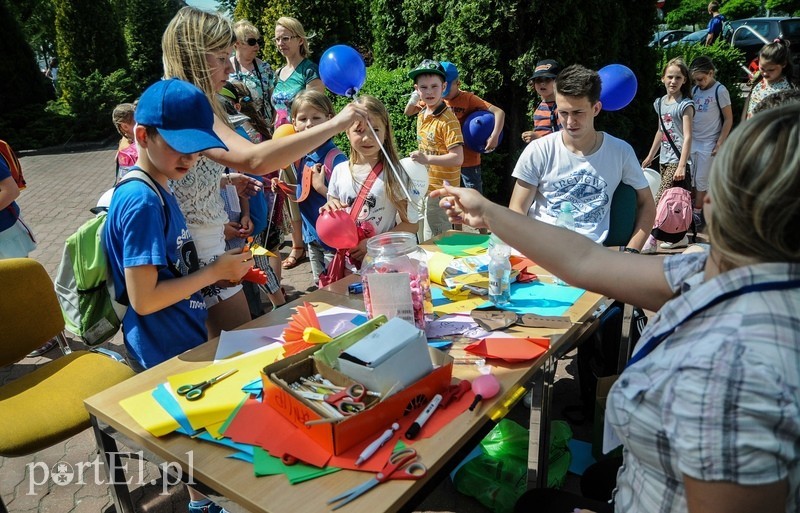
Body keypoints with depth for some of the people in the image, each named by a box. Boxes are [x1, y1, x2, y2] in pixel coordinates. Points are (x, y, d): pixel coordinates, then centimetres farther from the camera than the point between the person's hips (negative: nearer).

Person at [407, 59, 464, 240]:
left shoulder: (448, 120, -18)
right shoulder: (421, 115, 6)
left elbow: (458, 158, -24)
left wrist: (428, 159, -29)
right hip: (423, 188, 8)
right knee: (422, 241, 21)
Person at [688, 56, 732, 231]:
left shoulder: (720, 90, -9)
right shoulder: (695, 90, 6)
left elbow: (728, 119, -7)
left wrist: (719, 143, -11)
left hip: (708, 144, -5)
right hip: (692, 142, 5)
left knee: (701, 180, 2)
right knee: (690, 179, 6)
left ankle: (697, 214, 12)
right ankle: (692, 211, 16)